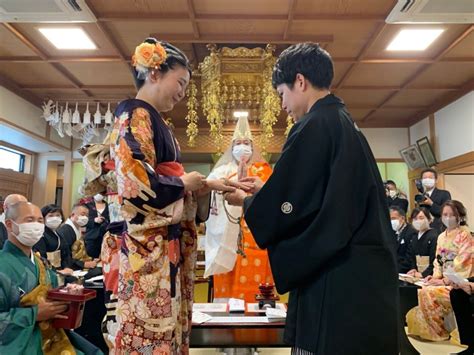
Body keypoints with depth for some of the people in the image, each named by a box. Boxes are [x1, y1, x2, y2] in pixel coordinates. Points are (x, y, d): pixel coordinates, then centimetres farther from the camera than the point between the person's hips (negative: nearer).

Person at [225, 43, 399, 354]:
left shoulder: (314, 126, -15)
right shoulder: (346, 124, 14)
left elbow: (280, 207, -16)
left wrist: (245, 201, 4)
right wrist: (264, 191, 21)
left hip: (336, 280, -10)